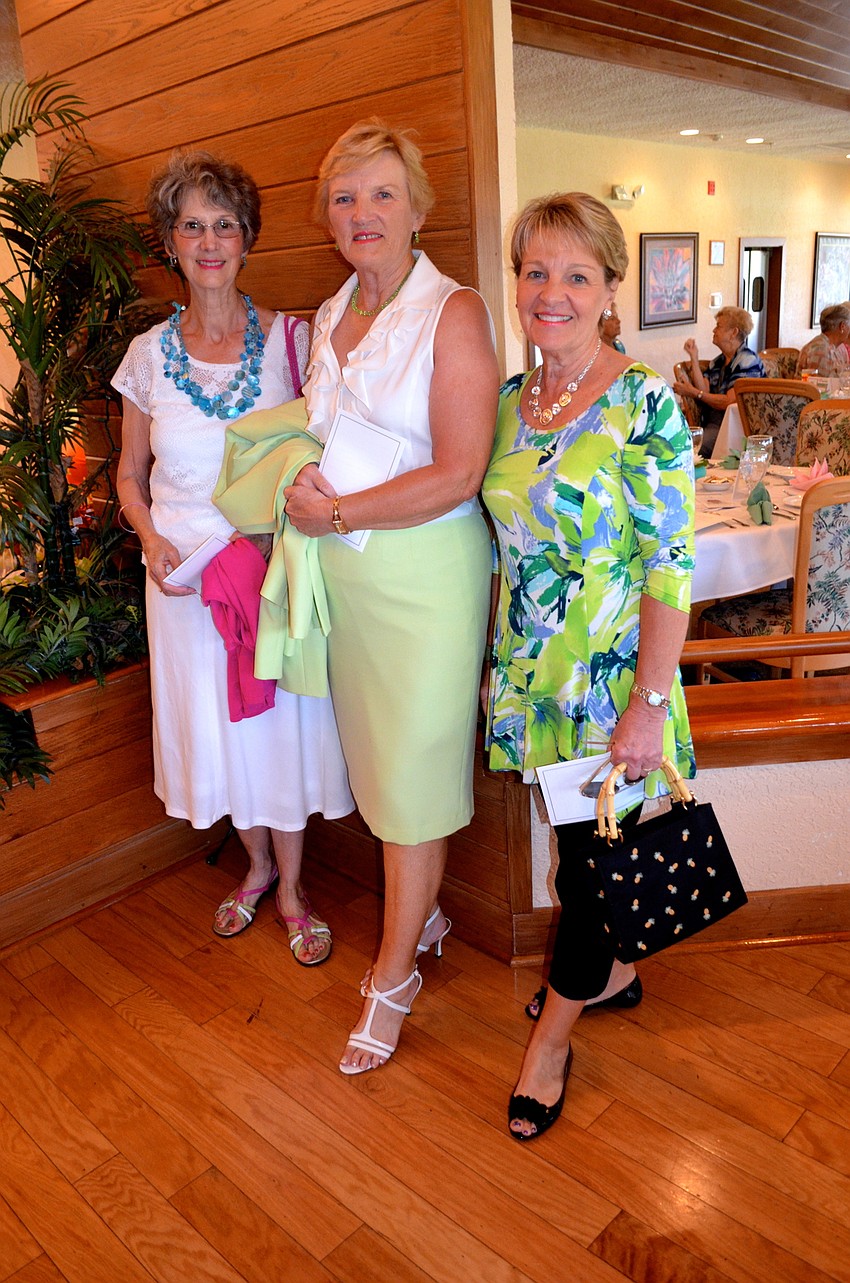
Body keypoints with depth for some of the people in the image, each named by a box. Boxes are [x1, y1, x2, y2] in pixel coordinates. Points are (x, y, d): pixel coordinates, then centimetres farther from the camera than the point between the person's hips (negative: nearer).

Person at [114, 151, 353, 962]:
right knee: (214, 721, 14)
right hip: (186, 574, 2)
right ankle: (257, 863, 39)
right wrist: (152, 541, -7)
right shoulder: (150, 353, 3)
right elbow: (130, 474, 10)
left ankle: (291, 888, 29)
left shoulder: (290, 340, -2)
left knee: (280, 722, 7)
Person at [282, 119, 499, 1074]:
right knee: (378, 761, 14)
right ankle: (423, 913, 38)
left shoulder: (454, 313, -9)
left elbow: (458, 474, -17)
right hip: (344, 571, 7)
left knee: (414, 772, 4)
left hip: (426, 573, -6)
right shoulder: (329, 320, 12)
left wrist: (335, 513, -14)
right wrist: (306, 489, 0)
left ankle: (394, 973, 22)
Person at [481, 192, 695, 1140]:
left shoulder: (642, 403, -14)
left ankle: (553, 1035, 30)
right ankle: (611, 971, 46)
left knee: (591, 854, 8)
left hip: (610, 675, -6)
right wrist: (495, 657, 13)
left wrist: (648, 704, -18)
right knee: (575, 839, 20)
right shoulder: (510, 399, 5)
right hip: (530, 670, 6)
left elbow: (670, 567, -16)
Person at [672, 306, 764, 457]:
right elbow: (704, 391, 1)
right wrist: (694, 358, 3)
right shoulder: (717, 362, 17)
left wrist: (693, 392, -11)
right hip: (712, 423, 7)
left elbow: (729, 402, -15)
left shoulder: (747, 360, -7)